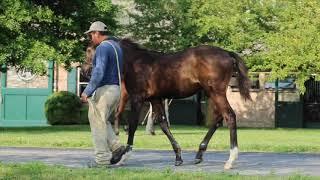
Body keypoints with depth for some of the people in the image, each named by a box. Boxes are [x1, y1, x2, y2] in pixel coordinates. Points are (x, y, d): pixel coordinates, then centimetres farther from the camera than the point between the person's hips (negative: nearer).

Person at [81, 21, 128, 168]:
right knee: (102, 122, 19)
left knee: (98, 124, 0)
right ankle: (117, 149, 8)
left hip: (103, 90, -9)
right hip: (116, 90, 9)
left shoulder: (102, 48, -15)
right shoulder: (116, 46, 15)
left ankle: (102, 159, 3)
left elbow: (99, 72, -25)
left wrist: (87, 92, -23)